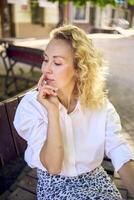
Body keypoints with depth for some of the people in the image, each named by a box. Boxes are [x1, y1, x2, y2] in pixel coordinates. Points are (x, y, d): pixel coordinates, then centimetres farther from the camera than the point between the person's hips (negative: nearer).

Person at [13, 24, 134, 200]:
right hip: (55, 186, -2)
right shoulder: (30, 105, -15)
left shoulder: (100, 104, -10)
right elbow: (52, 166, -19)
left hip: (96, 180, 3)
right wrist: (52, 111, -28)